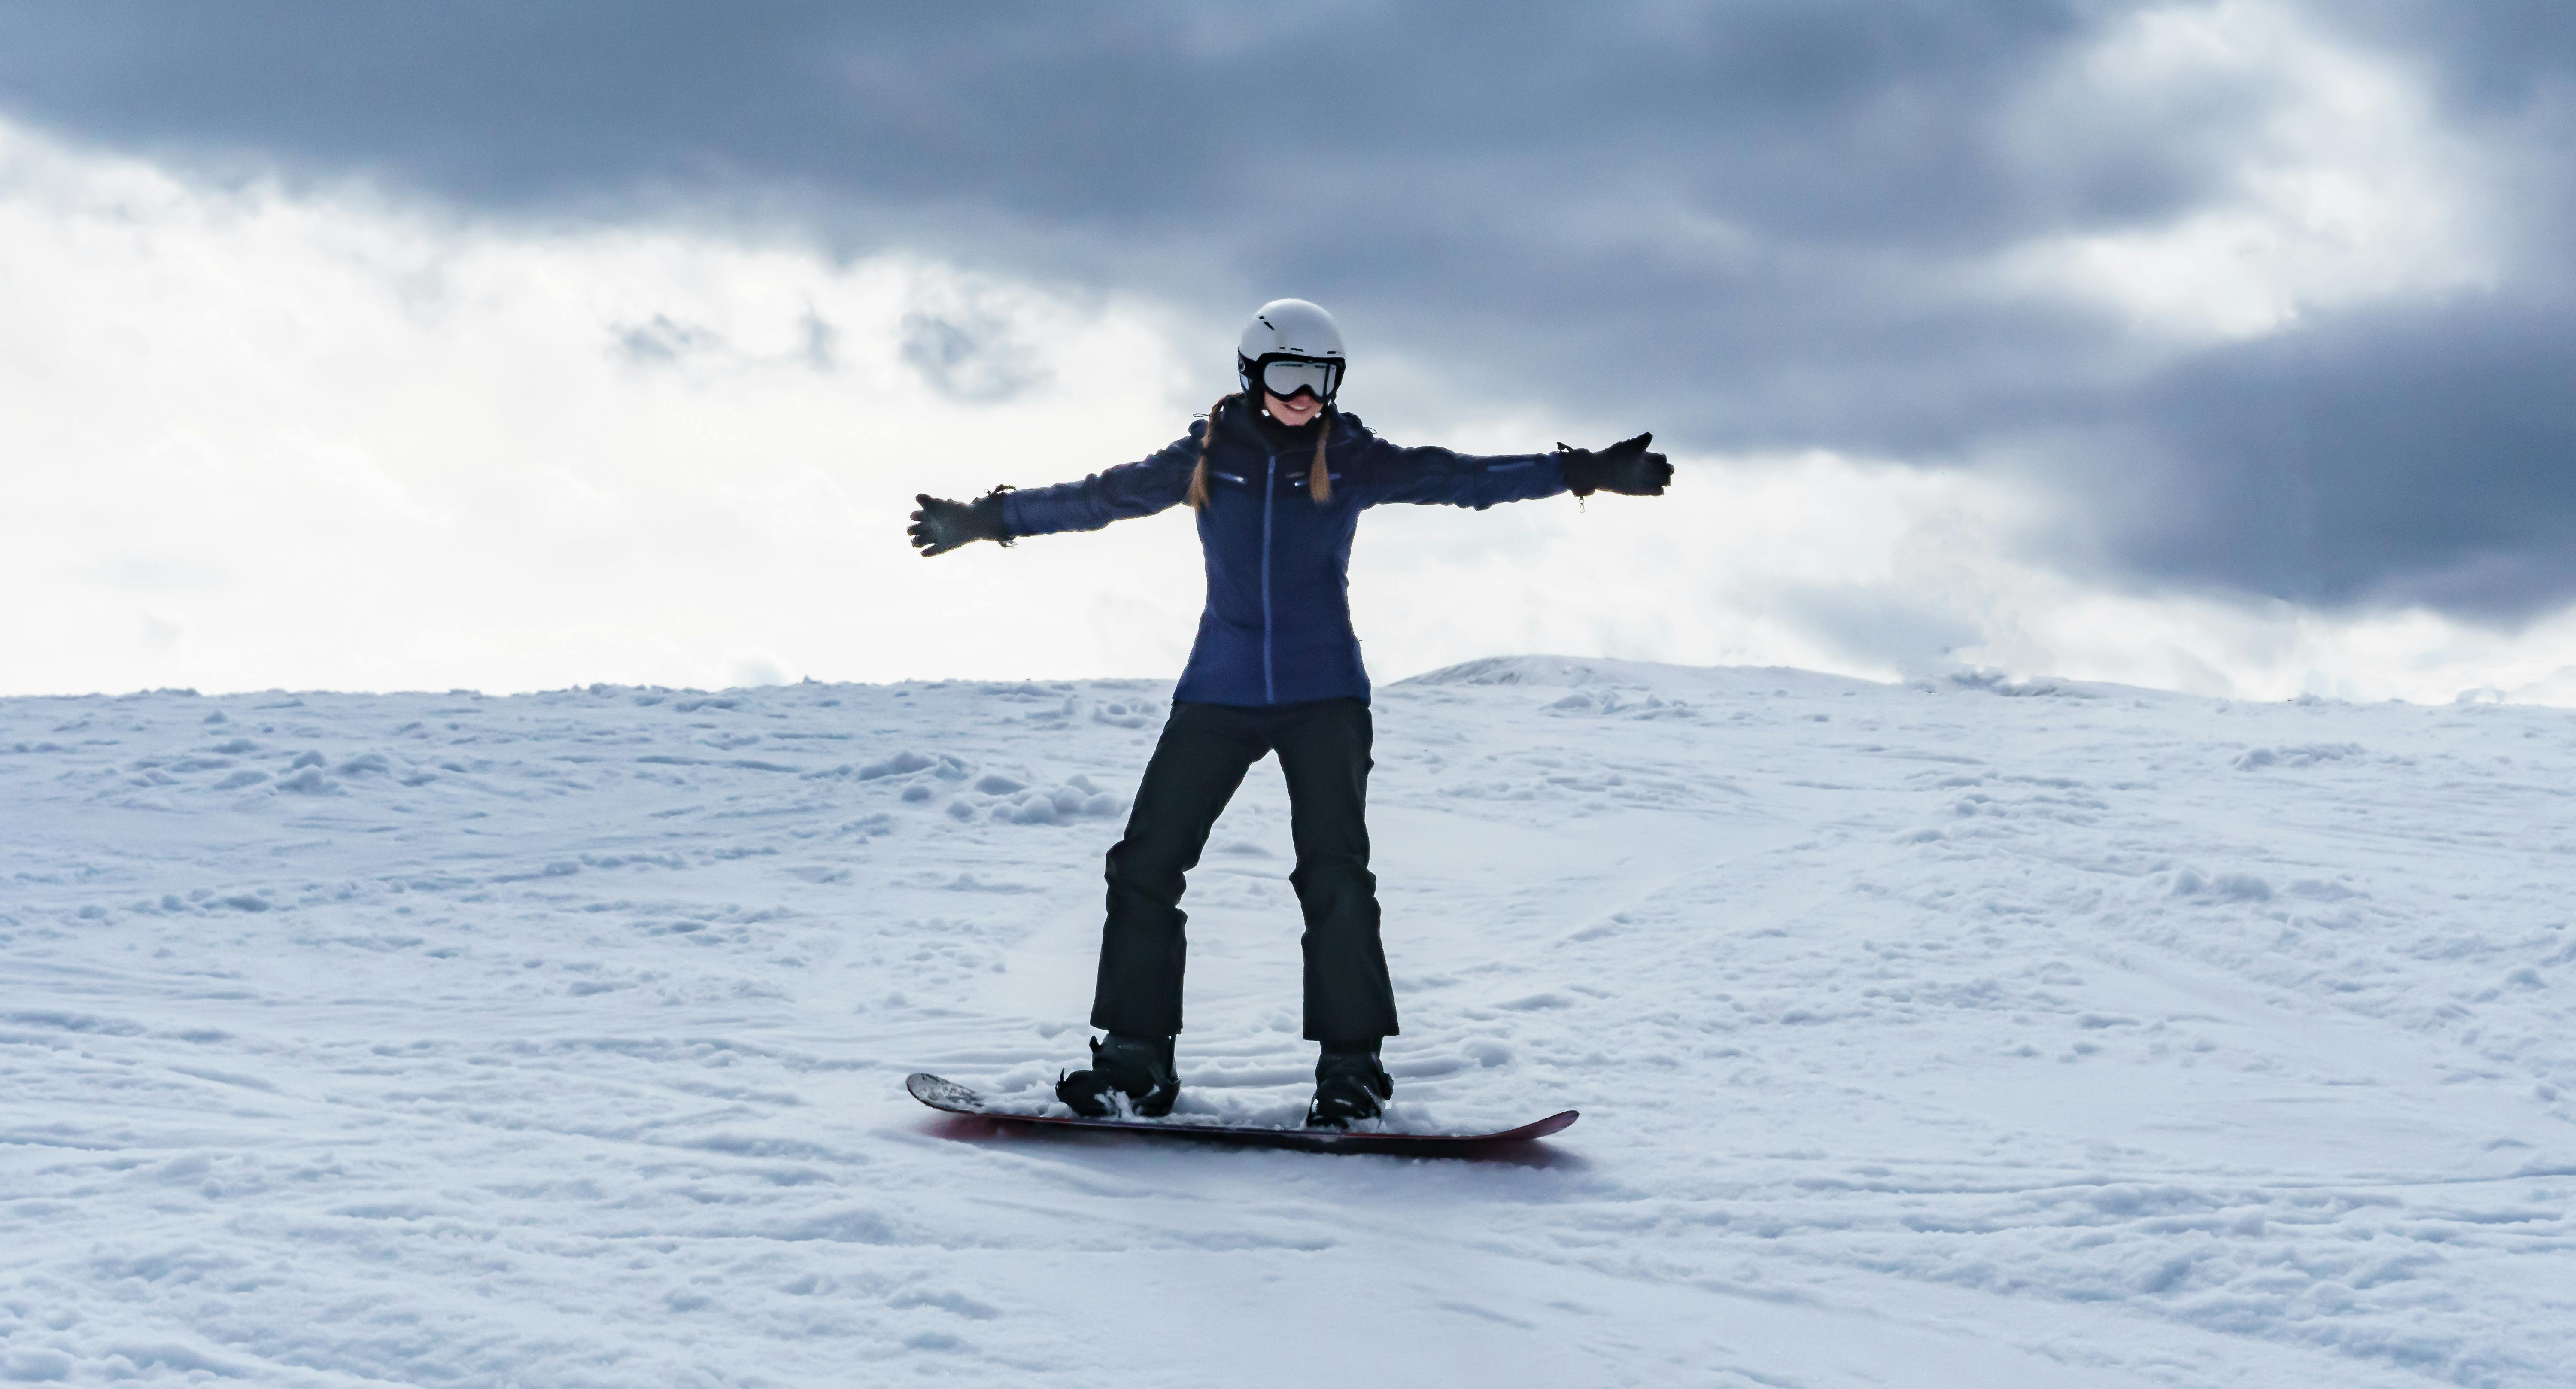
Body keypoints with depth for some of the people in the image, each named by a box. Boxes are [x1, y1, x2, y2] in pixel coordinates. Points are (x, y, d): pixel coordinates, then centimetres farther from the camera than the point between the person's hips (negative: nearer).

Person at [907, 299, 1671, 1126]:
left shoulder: (1352, 460, 0)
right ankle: (1134, 1060, 5)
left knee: (1334, 873, -12)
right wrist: (988, 520, 11)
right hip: (1220, 692, 2)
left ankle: (1352, 1067, -3)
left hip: (1324, 694, -1)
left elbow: (1463, 478, -4)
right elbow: (1102, 497, 10)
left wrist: (1585, 473, -12)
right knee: (1145, 864, -4)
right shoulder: (1206, 458, 3)